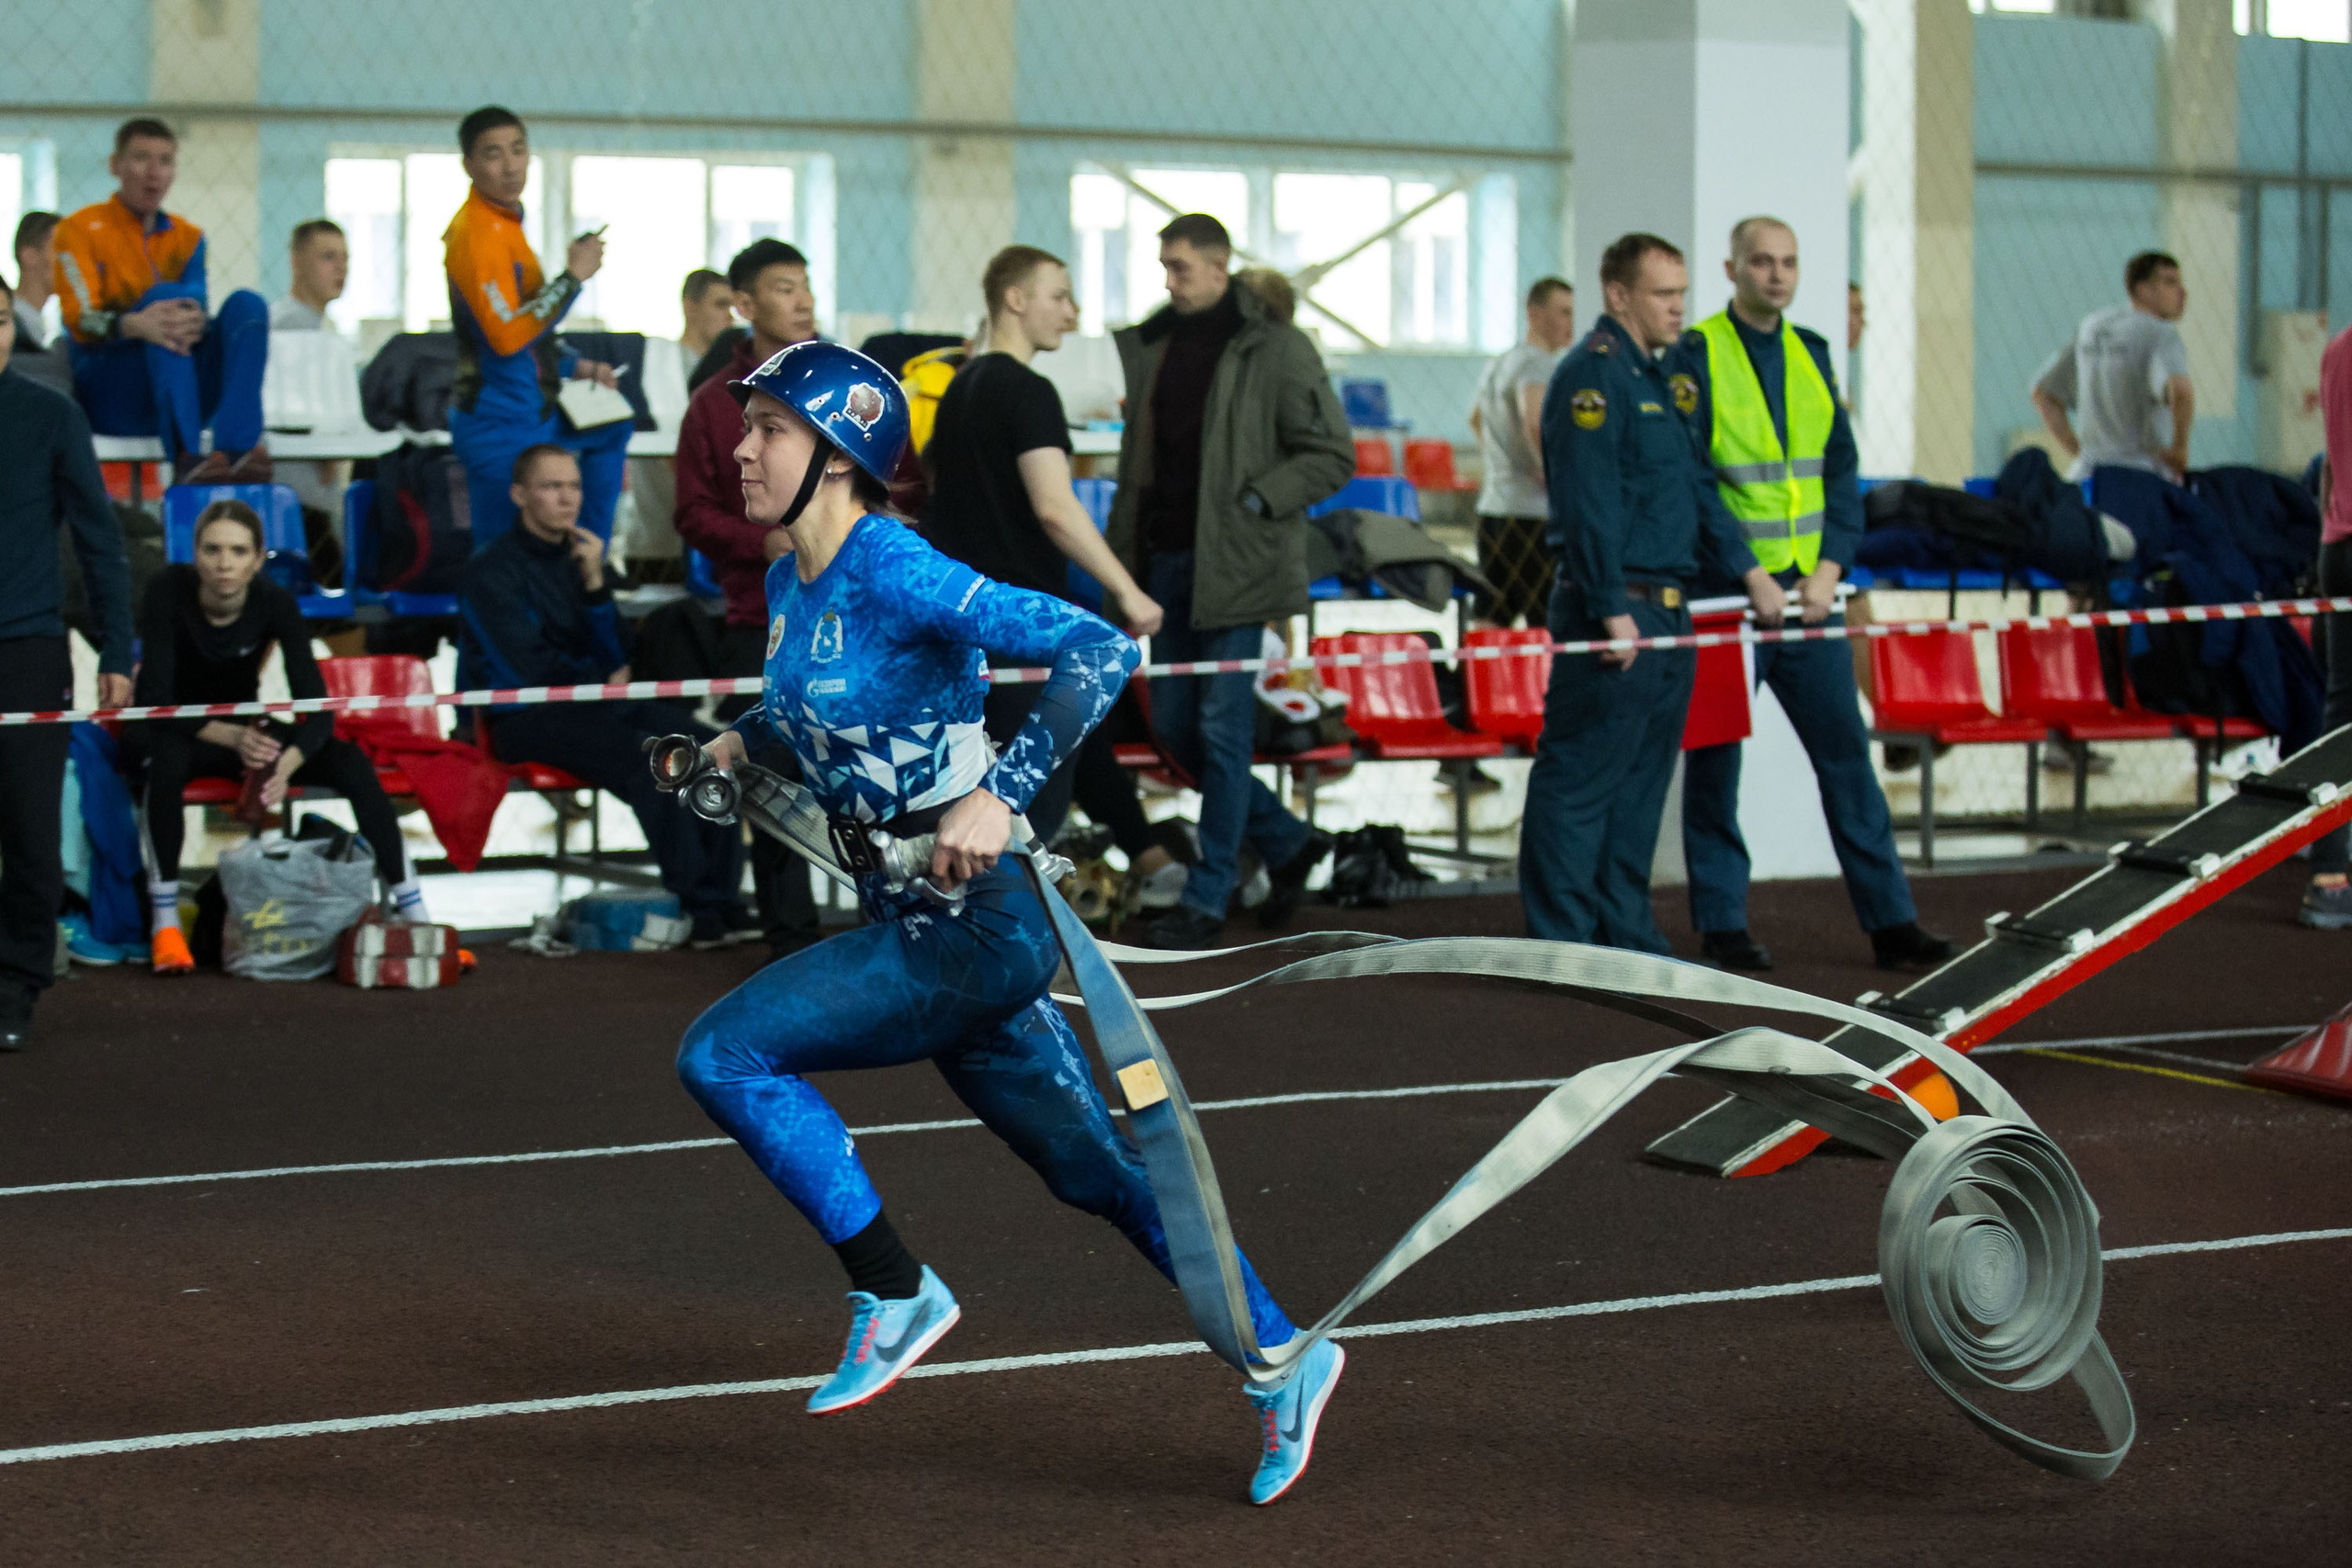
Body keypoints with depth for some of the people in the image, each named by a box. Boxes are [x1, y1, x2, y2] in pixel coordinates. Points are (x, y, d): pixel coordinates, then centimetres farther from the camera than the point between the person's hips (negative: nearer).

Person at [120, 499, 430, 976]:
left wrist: (289, 761, -42)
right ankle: (164, 922, -31)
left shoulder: (274, 603, -17)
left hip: (243, 730, 3)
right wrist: (230, 738, -43)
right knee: (167, 758, -40)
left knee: (352, 763, -20)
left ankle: (415, 917, -16)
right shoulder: (170, 591, -24)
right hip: (171, 729, -3)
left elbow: (318, 708, -21)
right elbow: (156, 699, -28)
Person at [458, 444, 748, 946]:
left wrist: (595, 583, -5)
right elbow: (526, 670, -11)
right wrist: (598, 679, 4)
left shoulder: (579, 556, 14)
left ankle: (723, 900, -21)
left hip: (588, 702, 7)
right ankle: (698, 909, -28)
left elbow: (613, 660, 8)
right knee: (649, 758, -31)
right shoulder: (491, 570, -7)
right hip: (524, 718, -7)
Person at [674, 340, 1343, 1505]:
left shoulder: (896, 575, -19)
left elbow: (1096, 650, -27)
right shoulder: (791, 584, 7)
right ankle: (1280, 1356, 24)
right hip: (916, 922, 9)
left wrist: (1000, 797, -33)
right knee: (1090, 1169, 14)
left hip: (973, 919, -9)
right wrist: (747, 738, 13)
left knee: (724, 1055, -14)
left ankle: (894, 1295, -4)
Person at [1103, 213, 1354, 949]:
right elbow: (1136, 457, 18)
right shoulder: (1153, 344, 11)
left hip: (1236, 563, -7)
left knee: (1221, 726, -4)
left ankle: (1206, 898, 4)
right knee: (1173, 724, 8)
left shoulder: (1274, 349, -7)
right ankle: (1288, 841, 25)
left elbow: (1332, 455, -7)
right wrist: (1123, 557, 8)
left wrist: (1255, 503, -14)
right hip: (1169, 559, 7)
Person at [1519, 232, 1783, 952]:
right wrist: (1613, 609, -22)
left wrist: (1747, 569, 15)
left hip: (1665, 614, 10)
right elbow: (1588, 501, -18)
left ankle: (1628, 935, 18)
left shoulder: (1655, 378, 19)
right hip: (1613, 610, -10)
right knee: (1580, 780, -6)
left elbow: (1697, 487, 24)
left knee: (1641, 785, 13)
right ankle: (1561, 941, -4)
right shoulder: (1592, 375, -11)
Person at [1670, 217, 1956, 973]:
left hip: (1809, 590, 5)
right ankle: (1721, 926, 11)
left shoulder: (1810, 353, 11)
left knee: (1845, 751, 5)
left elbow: (1842, 468, 11)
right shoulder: (1695, 357, -6)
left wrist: (1829, 568, -2)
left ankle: (1890, 921, 8)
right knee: (1716, 761, 3)